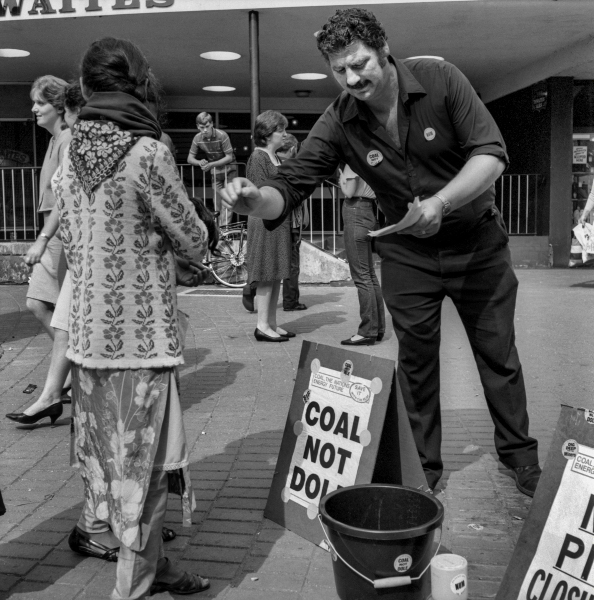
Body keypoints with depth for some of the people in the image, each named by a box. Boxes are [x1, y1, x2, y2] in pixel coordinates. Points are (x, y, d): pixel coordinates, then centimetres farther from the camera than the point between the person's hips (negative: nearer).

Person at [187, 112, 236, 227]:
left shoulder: (222, 135, -24)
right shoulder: (197, 138, -11)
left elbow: (229, 157, -22)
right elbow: (190, 158, -3)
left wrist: (211, 164, -30)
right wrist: (200, 162, -26)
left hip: (228, 169, -4)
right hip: (214, 172, 4)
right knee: (217, 202, 6)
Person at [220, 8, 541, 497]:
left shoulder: (440, 80, -19)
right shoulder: (338, 123, -15)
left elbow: (492, 154, -22)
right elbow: (291, 187, -19)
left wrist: (440, 203, -37)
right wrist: (255, 200, -43)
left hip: (476, 240, -1)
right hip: (407, 251, 1)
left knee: (498, 352, 9)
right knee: (416, 359, 7)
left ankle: (520, 454, 30)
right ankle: (424, 465, 25)